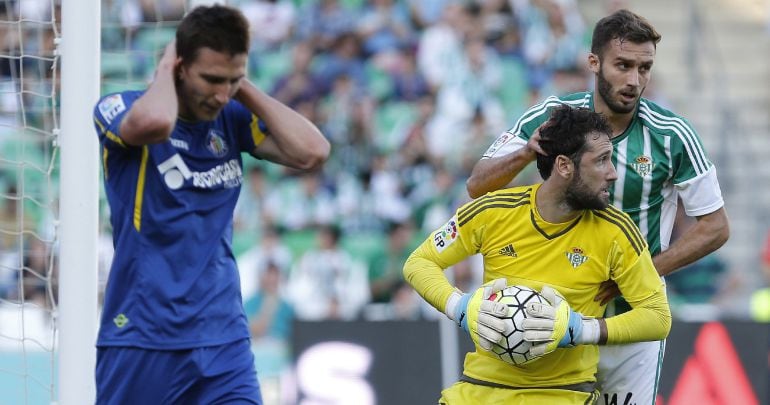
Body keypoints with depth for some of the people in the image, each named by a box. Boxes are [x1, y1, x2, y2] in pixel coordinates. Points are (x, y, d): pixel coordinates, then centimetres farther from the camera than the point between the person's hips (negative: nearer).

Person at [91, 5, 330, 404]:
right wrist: (164, 70, -12)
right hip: (140, 341, -3)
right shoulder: (119, 109, -8)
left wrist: (245, 90, -4)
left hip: (223, 339, 3)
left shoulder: (233, 119, 6)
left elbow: (311, 151, -8)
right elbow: (154, 123, -32)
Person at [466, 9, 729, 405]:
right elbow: (477, 186, -4)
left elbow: (715, 227, -5)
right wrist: (525, 153, -24)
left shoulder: (673, 135, -11)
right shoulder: (551, 116, -7)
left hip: (632, 317, -1)